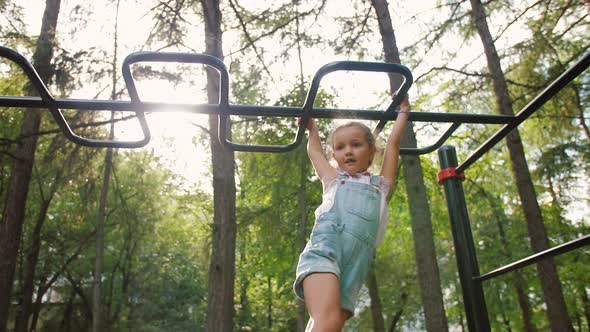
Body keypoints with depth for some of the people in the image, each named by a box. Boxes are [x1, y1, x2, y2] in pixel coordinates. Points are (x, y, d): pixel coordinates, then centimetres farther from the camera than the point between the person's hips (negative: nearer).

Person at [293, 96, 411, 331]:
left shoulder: (382, 185, 28)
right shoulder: (333, 180, 27)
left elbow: (393, 143, 37)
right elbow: (314, 151, 42)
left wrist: (403, 112, 48)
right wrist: (312, 128, 58)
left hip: (355, 265, 2)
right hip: (325, 249, -1)